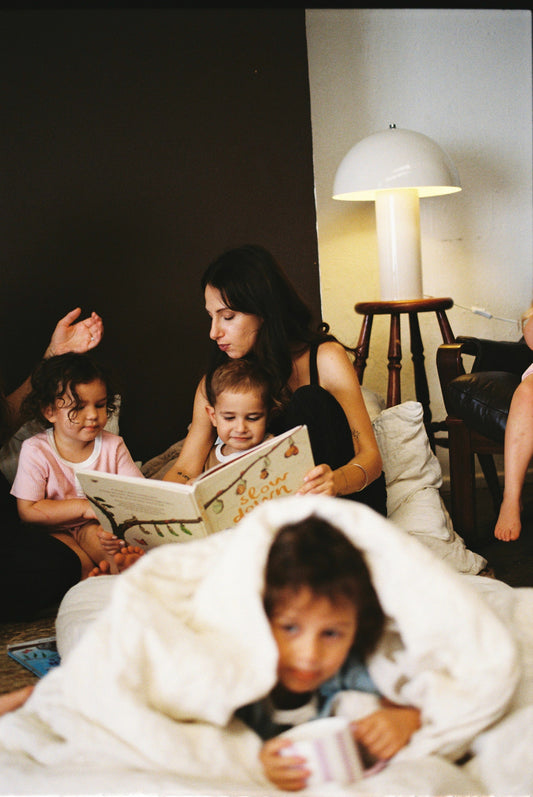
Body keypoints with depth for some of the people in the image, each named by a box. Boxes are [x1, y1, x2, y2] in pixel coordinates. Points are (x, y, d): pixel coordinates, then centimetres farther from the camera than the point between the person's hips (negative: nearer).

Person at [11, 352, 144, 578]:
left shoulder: (113, 446, -2)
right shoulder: (36, 451, -9)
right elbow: (27, 510, -13)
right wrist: (84, 506, -21)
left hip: (98, 526, 2)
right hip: (54, 531, -2)